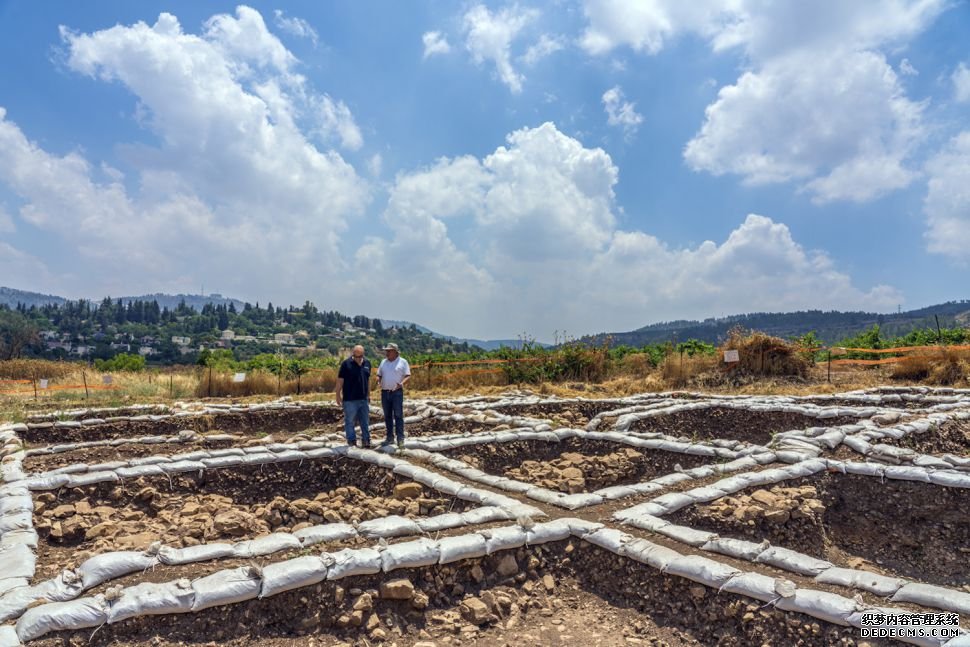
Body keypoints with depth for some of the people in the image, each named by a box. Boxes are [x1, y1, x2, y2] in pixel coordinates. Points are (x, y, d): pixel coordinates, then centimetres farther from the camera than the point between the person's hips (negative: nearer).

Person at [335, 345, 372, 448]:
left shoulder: (367, 363, 6)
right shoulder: (346, 364, -9)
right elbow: (340, 380, -6)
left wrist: (368, 395, 16)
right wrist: (338, 396, -6)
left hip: (363, 399, 5)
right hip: (350, 400, -4)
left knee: (365, 422, 9)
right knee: (350, 422, 5)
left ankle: (366, 441, 18)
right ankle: (352, 442, 14)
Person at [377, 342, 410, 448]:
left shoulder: (403, 362, -2)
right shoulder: (383, 362, 12)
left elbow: (408, 376, -6)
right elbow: (379, 375, 14)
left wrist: (402, 383, -24)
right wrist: (378, 380, -9)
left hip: (397, 392, -5)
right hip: (385, 392, 5)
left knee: (398, 416, -5)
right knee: (387, 416, 9)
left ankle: (400, 439, -3)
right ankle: (390, 437, 17)